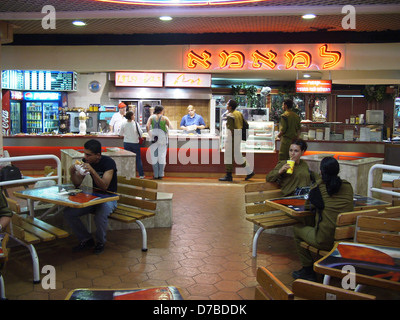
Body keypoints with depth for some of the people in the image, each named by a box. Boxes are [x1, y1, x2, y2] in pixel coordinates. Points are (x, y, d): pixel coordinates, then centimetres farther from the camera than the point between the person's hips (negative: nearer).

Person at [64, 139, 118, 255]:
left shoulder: (108, 162, -19)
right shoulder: (86, 161, -2)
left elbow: (104, 186, -29)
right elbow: (77, 184, 2)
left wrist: (92, 171, -41)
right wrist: (72, 172, -19)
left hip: (109, 198, -6)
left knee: (100, 216, -36)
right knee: (68, 213, -12)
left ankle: (100, 242, -4)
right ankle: (86, 240, 7)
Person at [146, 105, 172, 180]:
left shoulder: (151, 117, 3)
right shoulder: (164, 118, 1)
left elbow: (147, 126, -9)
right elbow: (171, 127, 0)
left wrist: (150, 134, 2)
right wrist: (166, 127, 21)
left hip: (154, 137, 1)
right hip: (163, 138, -1)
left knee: (154, 156, 7)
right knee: (162, 156, 5)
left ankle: (155, 175, 8)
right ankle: (161, 174, 6)